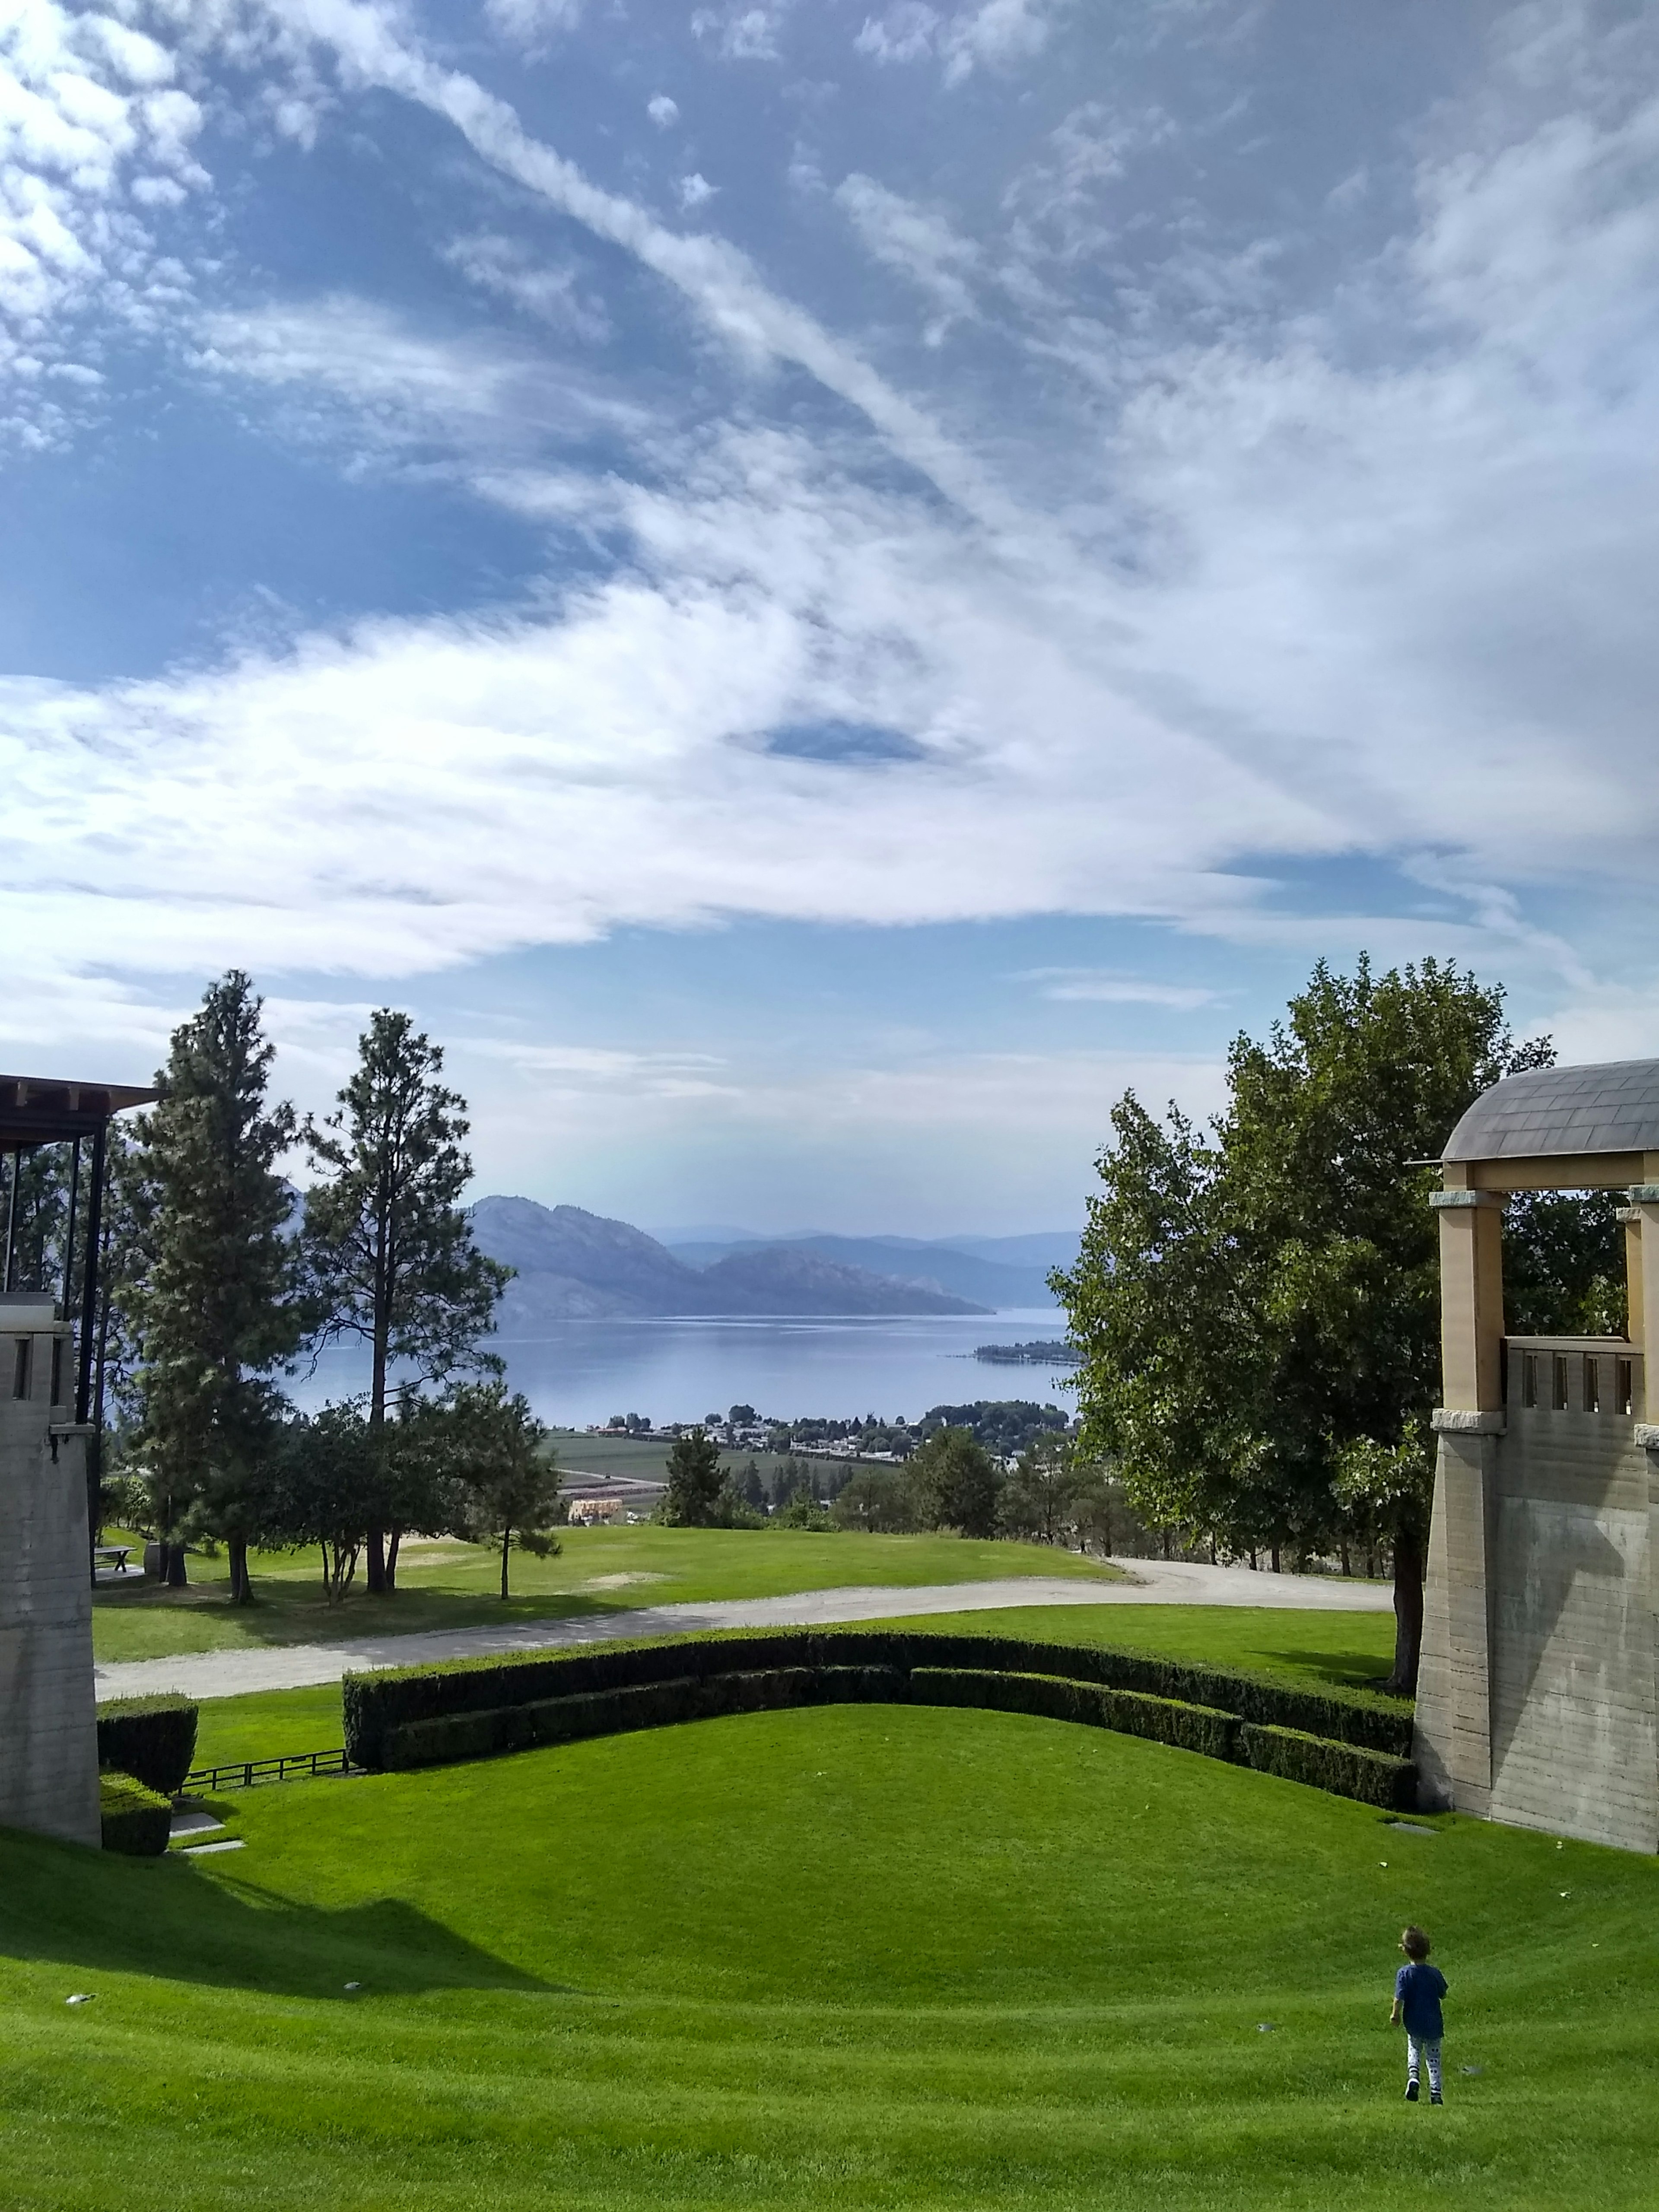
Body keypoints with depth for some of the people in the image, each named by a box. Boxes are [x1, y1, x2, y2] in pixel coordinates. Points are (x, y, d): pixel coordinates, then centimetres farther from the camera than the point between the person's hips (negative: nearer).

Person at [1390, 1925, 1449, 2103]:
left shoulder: (1404, 1974, -13)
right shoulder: (1435, 1973, -8)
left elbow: (1399, 1998, -16)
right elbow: (1443, 1994, 6)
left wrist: (1395, 2015, -2)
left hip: (1414, 2024, -1)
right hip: (1434, 2023, 1)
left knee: (1414, 2050, 21)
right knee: (1433, 2058, 13)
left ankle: (1413, 2077, -4)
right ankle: (1436, 2092, 7)